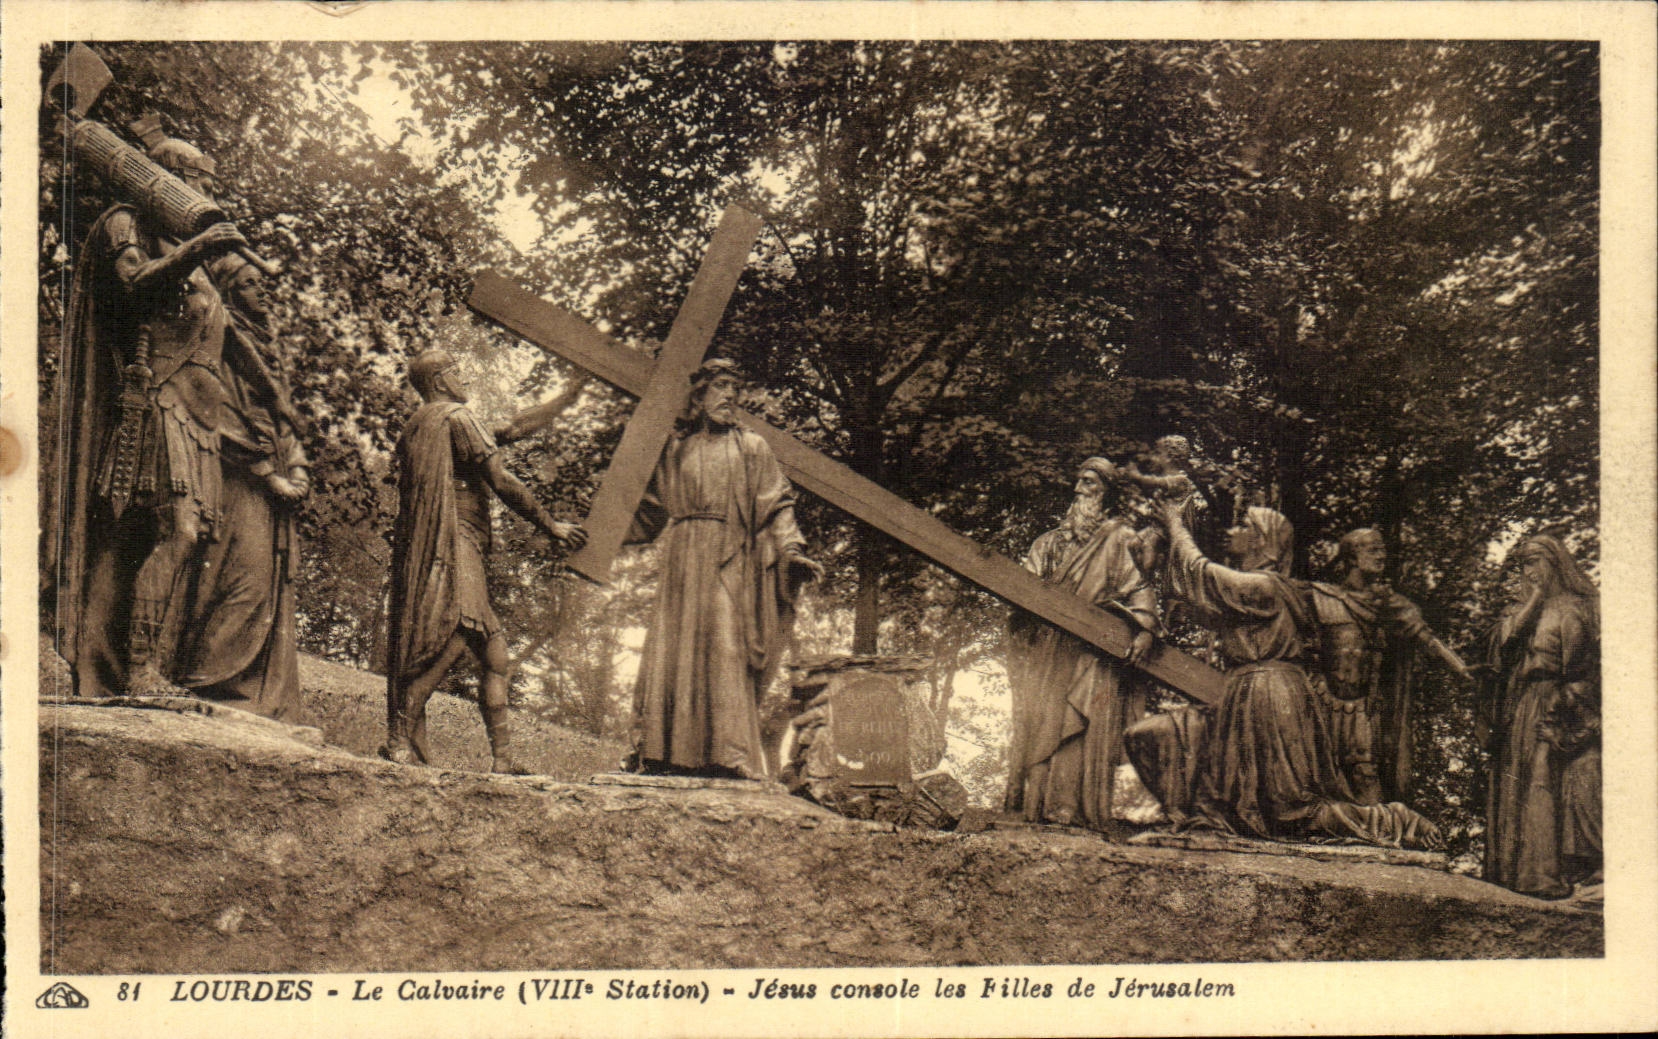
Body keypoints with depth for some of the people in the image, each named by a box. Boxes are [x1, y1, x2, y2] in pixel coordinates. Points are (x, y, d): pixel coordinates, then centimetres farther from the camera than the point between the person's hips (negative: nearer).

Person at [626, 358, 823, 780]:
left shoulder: (751, 448, 12)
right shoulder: (675, 449, 18)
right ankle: (658, 749, -5)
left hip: (728, 561, -2)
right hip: (681, 559, 3)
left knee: (723, 648, -12)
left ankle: (727, 753, -16)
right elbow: (651, 508, 23)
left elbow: (778, 505, 5)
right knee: (671, 648, -5)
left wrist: (791, 551, -9)